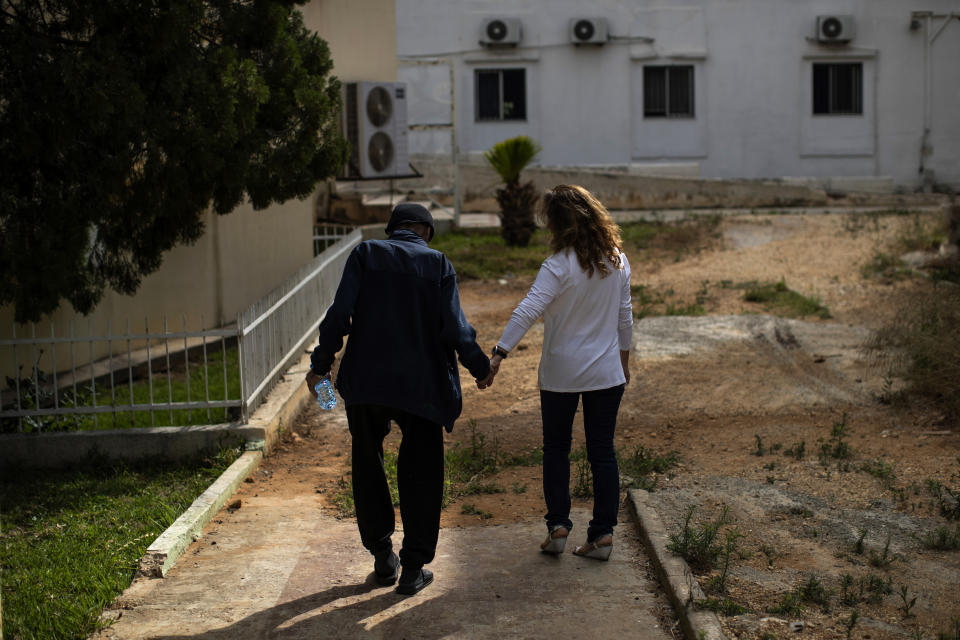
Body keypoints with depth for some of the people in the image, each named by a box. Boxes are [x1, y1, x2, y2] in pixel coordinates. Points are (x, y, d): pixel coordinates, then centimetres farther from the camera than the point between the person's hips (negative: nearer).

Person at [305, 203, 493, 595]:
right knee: (421, 475, 11)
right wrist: (481, 368, 10)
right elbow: (454, 327, -4)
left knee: (368, 468, 18)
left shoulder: (365, 254, 1)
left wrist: (321, 364, 1)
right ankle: (414, 568, 11)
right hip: (420, 385, -1)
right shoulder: (438, 264, 1)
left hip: (364, 381, 1)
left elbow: (340, 313, -6)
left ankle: (383, 558, 23)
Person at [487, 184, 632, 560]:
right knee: (603, 451, 9)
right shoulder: (617, 261, 0)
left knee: (556, 448, 13)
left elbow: (527, 311, -25)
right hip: (607, 372, 4)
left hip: (561, 373, -4)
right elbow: (624, 316, 8)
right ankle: (603, 532, 10)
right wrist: (624, 357, 20)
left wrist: (499, 354, -26)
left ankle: (558, 525, 13)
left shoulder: (559, 266, -17)